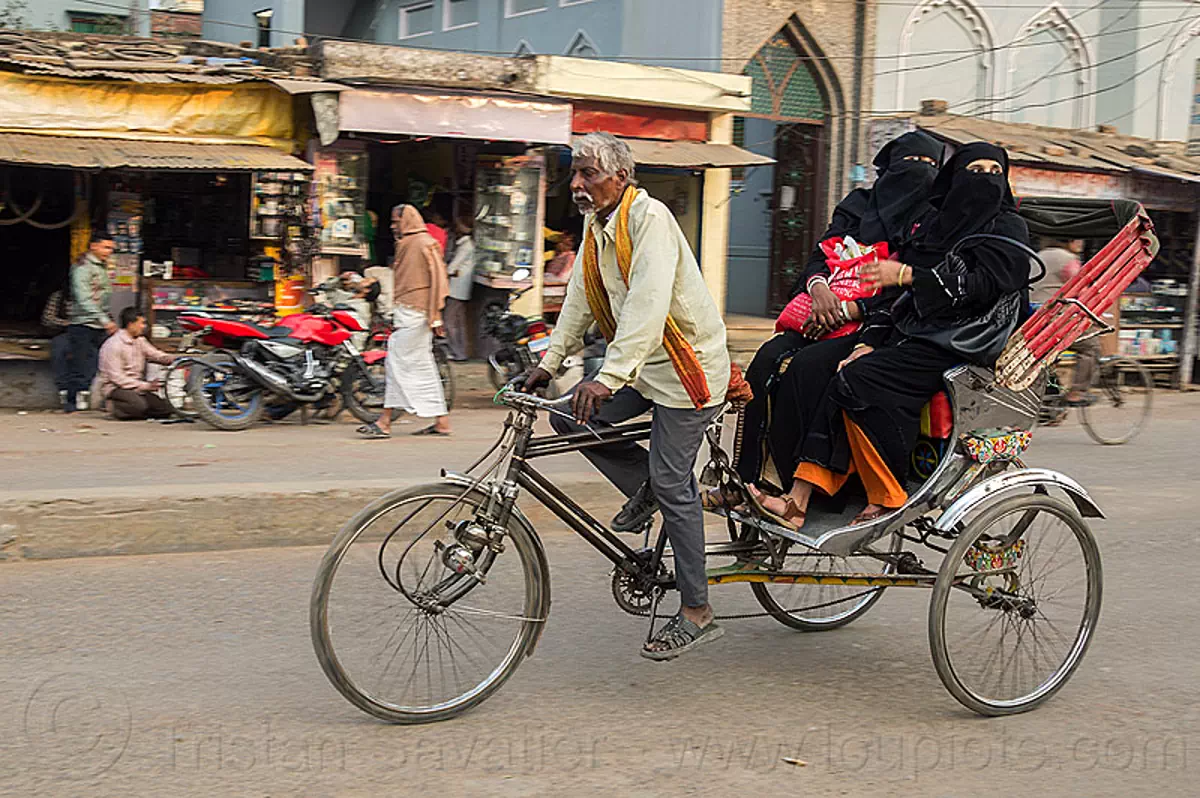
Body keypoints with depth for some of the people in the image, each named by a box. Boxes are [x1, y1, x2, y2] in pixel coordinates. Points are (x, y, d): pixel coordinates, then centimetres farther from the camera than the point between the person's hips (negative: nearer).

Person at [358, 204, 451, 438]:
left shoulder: (424, 244, -10)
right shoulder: (405, 245, 20)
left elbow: (438, 280, -15)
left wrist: (435, 318, -18)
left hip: (414, 314, -10)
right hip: (405, 313, 10)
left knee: (399, 362, -9)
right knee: (423, 366, 9)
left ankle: (385, 422, -8)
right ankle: (441, 421, 11)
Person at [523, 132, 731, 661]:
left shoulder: (649, 218, -21)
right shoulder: (596, 224, 8)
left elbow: (648, 304, -32)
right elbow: (581, 297, 15)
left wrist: (609, 377, -41)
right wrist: (549, 362, 10)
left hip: (685, 366, -9)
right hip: (642, 365, 9)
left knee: (671, 485, -8)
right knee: (568, 418, -2)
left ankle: (697, 614, 4)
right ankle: (645, 487, 16)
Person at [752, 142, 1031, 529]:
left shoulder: (1008, 228, 2)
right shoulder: (932, 223, 18)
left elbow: (982, 285, -12)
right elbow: (902, 296, 14)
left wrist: (907, 274, -12)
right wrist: (868, 344, 1)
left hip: (960, 347, -6)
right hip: (914, 334, 6)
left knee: (858, 381, -25)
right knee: (842, 380, -20)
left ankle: (887, 500, -16)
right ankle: (798, 502, -25)